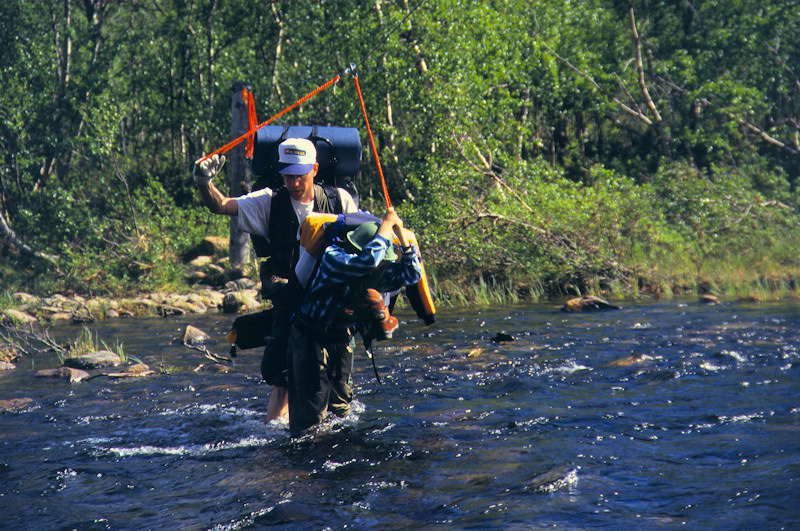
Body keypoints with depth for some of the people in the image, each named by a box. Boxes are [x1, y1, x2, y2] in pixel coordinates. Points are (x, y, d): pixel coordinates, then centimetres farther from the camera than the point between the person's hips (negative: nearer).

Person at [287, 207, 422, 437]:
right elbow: (367, 260, -40)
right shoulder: (333, 257, -23)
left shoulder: (378, 272, 0)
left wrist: (400, 234, -10)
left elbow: (412, 274, 0)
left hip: (341, 340, 7)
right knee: (311, 416, -8)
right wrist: (386, 225, -28)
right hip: (310, 339, -7)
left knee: (340, 411, 10)